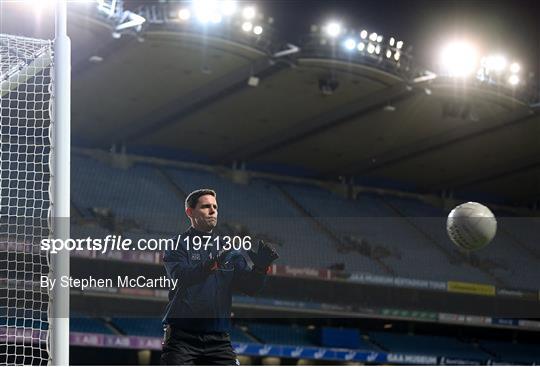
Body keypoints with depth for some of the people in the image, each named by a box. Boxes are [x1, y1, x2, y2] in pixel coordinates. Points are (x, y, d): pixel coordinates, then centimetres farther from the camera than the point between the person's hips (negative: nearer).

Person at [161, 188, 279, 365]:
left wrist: (260, 268, -16)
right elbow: (180, 275, -18)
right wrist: (212, 264, -34)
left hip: (218, 339, 4)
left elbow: (250, 287, 5)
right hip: (181, 336, -4)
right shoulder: (178, 245, 3)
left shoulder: (228, 251, 16)